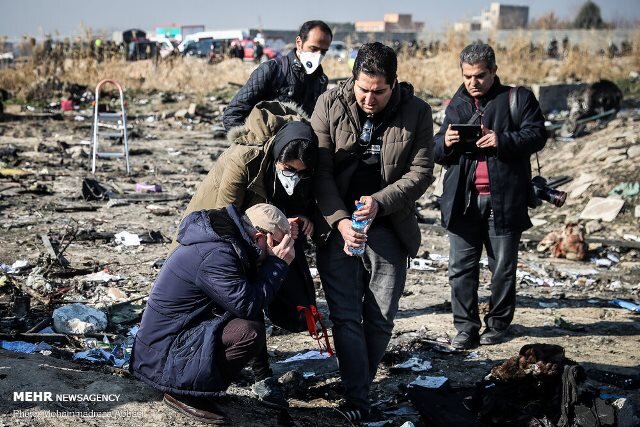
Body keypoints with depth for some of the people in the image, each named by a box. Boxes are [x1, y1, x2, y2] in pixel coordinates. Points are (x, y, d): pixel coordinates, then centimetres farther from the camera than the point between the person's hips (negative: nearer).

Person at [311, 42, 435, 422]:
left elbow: (421, 172, -5)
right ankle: (357, 398, 6)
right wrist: (339, 220, -18)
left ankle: (361, 384, 23)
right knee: (345, 316, -2)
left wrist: (379, 202, -20)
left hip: (388, 229, 0)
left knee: (381, 319, 4)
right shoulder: (330, 105, -6)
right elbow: (321, 170, -7)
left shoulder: (417, 112, -6)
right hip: (339, 225, 0)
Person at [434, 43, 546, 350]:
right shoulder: (456, 105, 15)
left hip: (504, 198, -2)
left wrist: (503, 140, -22)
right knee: (461, 267, 0)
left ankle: (497, 324, 22)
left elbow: (537, 135, -6)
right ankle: (466, 327, 10)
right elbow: (437, 152, 14)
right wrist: (445, 143, -10)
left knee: (503, 267, 7)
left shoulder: (518, 98, 4)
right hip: (463, 199, 3)